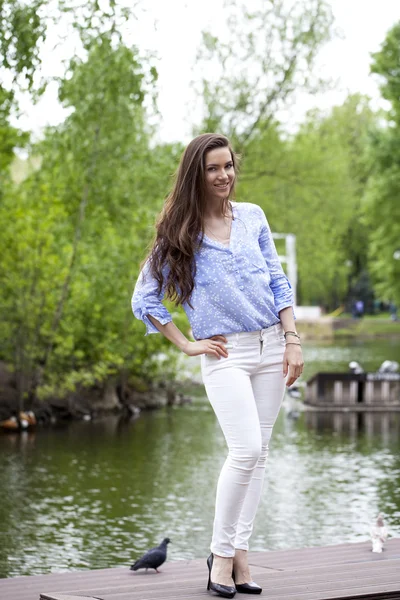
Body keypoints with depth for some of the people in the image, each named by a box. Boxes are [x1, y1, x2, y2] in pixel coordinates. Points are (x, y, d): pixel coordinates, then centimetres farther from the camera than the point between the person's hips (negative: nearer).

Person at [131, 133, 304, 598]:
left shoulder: (253, 216, 9)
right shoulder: (180, 234, -3)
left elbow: (277, 281, 11)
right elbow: (143, 300, -1)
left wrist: (293, 341, 3)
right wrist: (186, 345, -3)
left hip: (269, 346, 4)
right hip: (225, 353, -4)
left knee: (258, 454, 4)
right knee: (245, 450, -17)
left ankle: (239, 552, 11)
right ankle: (221, 553, -3)